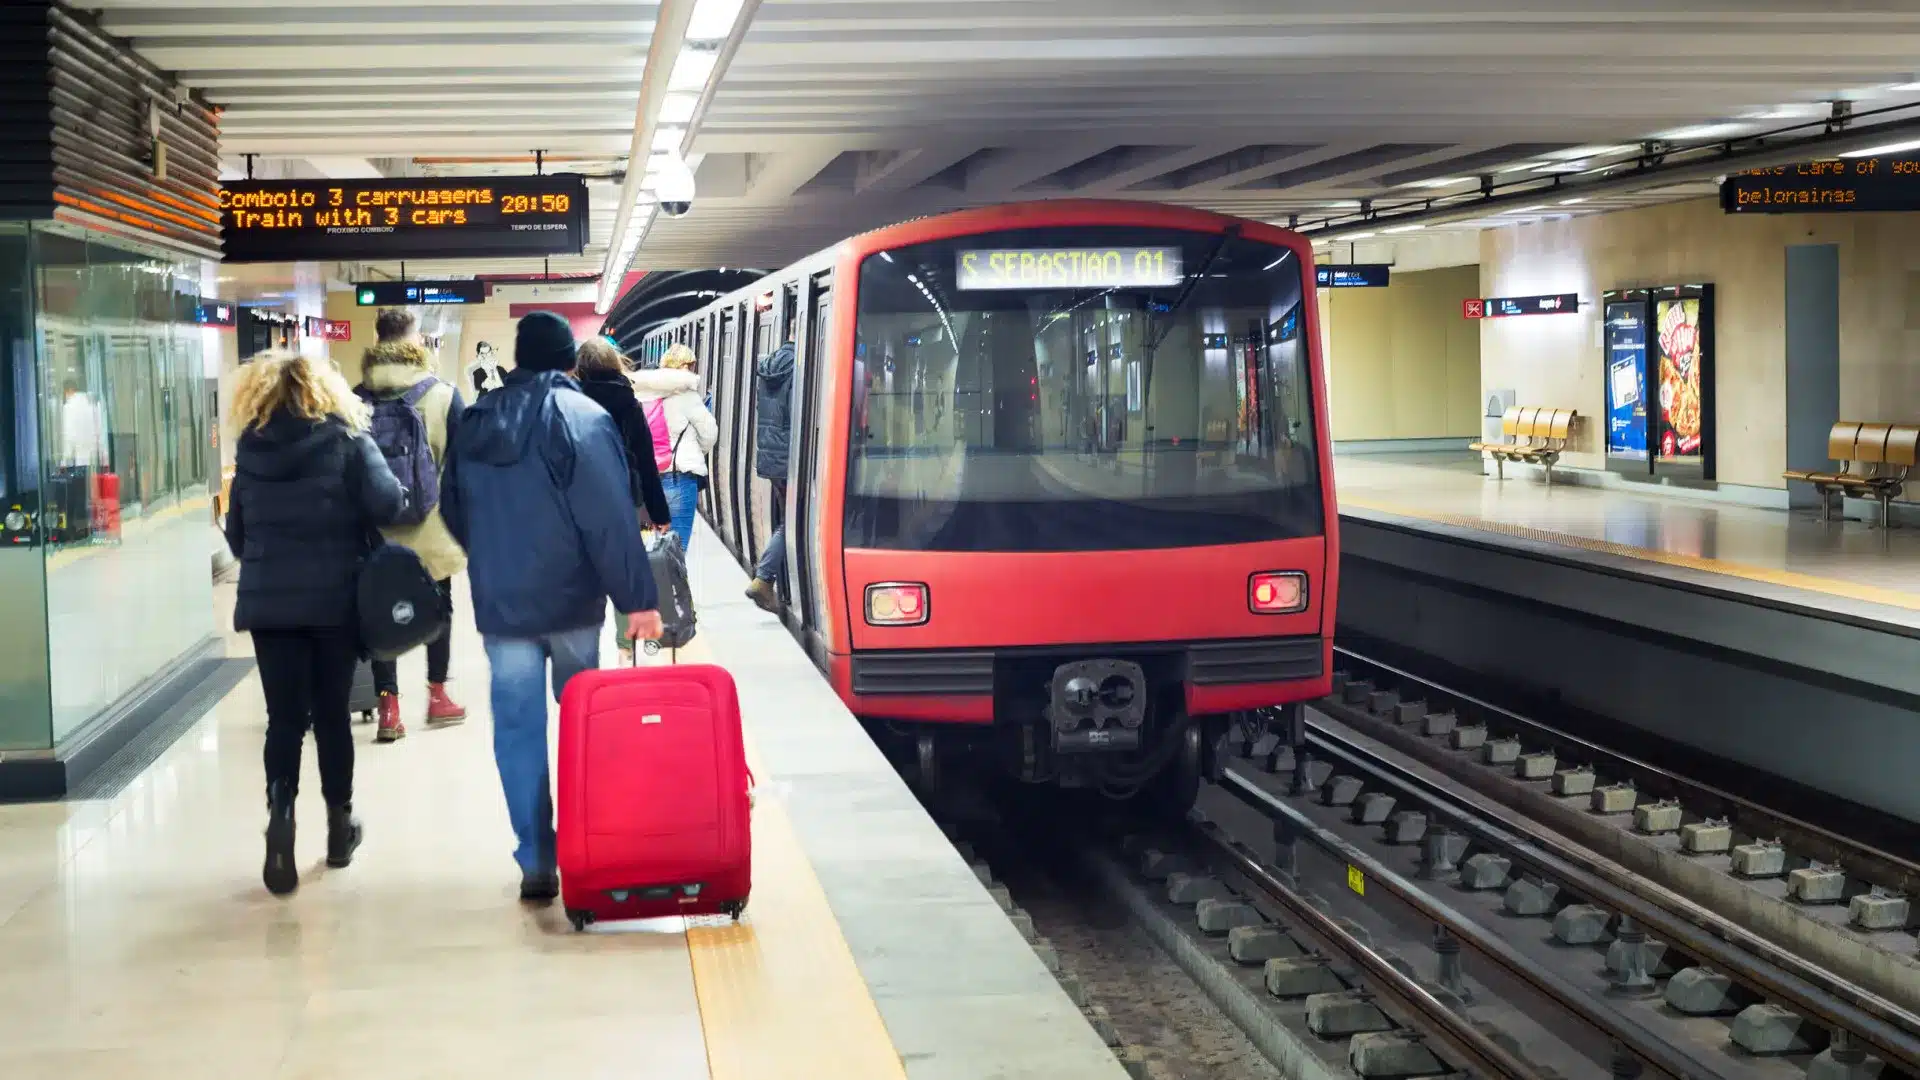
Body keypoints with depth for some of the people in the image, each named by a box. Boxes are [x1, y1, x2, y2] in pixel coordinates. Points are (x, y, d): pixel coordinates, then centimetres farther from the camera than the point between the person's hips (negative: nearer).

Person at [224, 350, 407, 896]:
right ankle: (339, 820, 22)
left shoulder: (250, 447, 4)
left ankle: (280, 815, -19)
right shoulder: (345, 439, -4)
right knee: (331, 712, 11)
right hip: (335, 598, -1)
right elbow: (387, 503, -15)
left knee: (284, 716, 2)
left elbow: (236, 532, 11)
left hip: (268, 601, 1)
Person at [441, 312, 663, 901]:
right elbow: (612, 520, -18)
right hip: (571, 601, -3)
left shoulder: (474, 422, 5)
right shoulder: (582, 417, -11)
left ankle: (536, 862, 2)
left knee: (518, 729, 5)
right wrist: (637, 599, -16)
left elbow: (454, 511, 15)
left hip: (499, 604, 3)